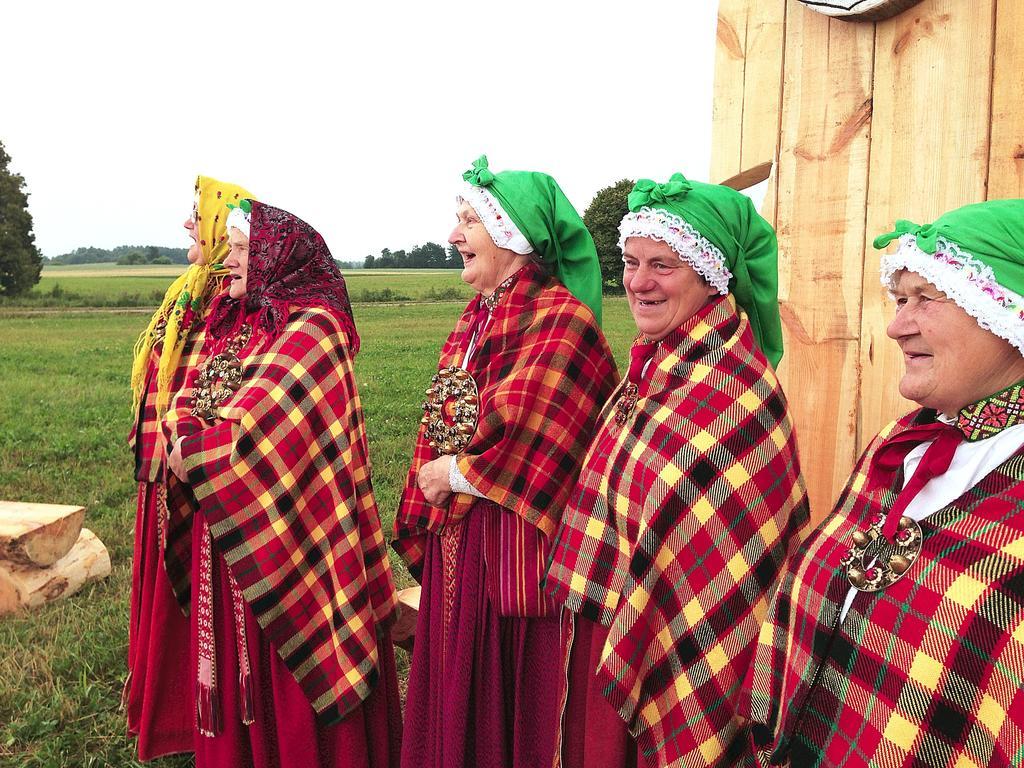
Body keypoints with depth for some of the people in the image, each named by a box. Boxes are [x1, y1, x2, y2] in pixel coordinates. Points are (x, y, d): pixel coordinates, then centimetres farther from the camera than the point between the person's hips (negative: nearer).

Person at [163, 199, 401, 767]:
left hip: (282, 528, -7)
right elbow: (189, 401, 8)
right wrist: (184, 436, -12)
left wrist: (194, 457, -14)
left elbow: (255, 417, -22)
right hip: (223, 533, 8)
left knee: (291, 671, 4)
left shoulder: (313, 326, -14)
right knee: (235, 663, 15)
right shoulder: (231, 325, 12)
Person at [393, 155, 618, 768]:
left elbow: (514, 444, -24)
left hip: (509, 546, -8)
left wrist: (451, 475, -8)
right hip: (450, 542, 8)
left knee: (501, 709, 6)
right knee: (449, 694, 19)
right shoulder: (477, 318, 11)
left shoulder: (559, 320, -16)